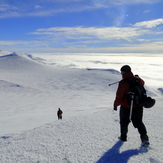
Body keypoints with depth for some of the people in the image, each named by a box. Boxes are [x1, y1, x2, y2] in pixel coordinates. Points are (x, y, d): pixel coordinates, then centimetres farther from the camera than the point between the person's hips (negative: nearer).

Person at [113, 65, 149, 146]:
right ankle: (144, 137, 1)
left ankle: (123, 136, 33)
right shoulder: (137, 80, -3)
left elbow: (119, 96, -20)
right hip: (138, 106, 5)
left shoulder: (123, 83, -22)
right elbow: (142, 82, 23)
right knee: (139, 122, 14)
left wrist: (115, 104, -5)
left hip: (126, 107, -4)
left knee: (124, 122, 17)